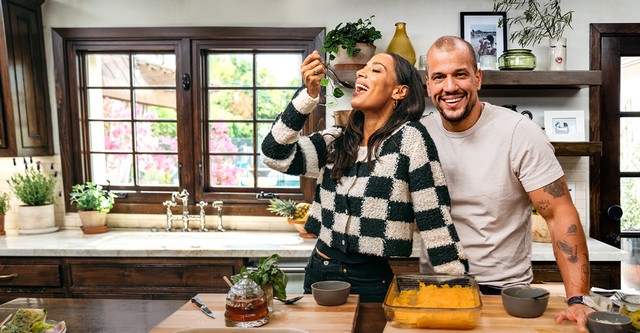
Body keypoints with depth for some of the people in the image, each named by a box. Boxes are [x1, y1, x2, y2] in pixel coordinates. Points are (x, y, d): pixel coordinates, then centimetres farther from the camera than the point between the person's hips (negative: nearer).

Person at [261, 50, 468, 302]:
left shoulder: (409, 138, -13)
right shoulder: (335, 141, 3)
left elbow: (435, 220, -14)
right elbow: (275, 155, -8)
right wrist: (309, 94, -14)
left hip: (371, 282, -5)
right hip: (319, 273, 5)